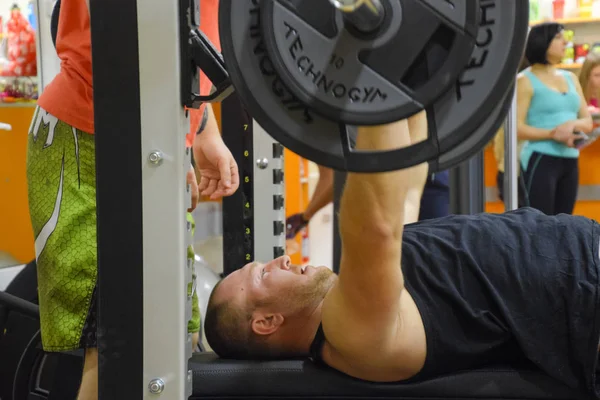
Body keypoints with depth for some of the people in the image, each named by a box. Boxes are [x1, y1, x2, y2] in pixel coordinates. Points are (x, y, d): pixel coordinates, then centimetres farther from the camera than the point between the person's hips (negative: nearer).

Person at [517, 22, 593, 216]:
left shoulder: (570, 78, 15)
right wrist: (553, 134, -21)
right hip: (541, 160, -6)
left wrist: (574, 124, -9)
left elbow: (588, 122, 14)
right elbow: (517, 128, -11)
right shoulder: (526, 80, -4)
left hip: (570, 161, 7)